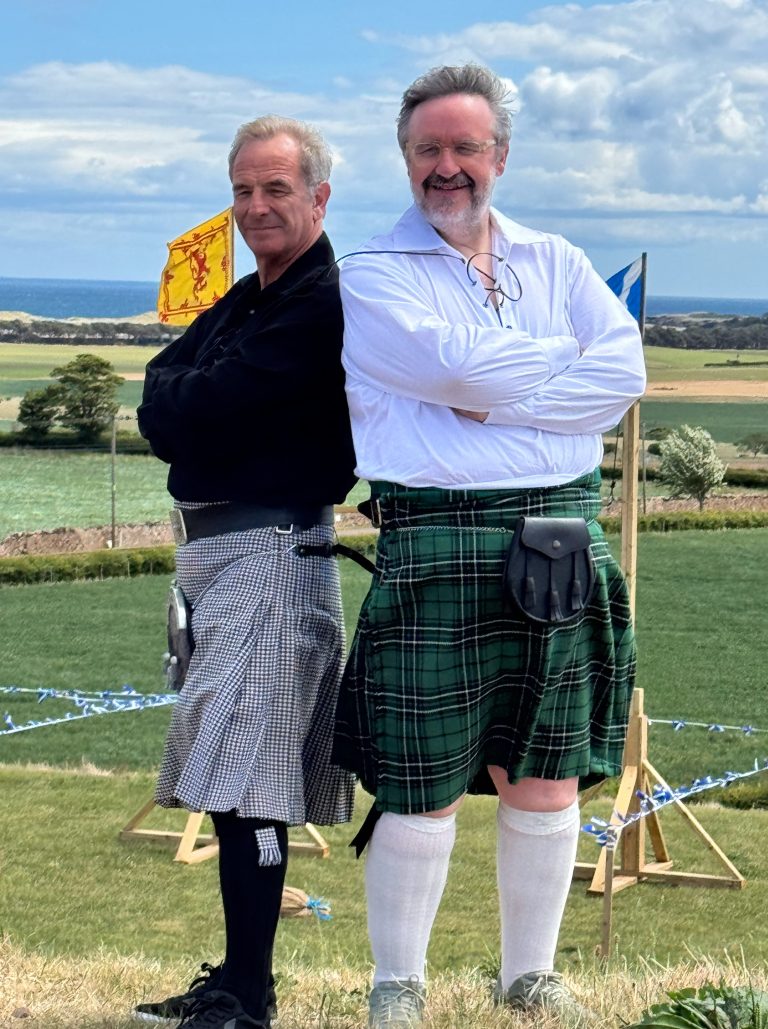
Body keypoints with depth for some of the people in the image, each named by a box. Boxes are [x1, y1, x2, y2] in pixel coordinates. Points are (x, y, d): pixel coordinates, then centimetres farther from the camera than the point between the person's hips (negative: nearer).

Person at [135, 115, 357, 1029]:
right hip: (211, 544, 10)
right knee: (233, 774, 13)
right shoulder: (242, 302, 20)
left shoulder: (323, 303, -13)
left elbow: (197, 409, -17)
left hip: (273, 550, -10)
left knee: (245, 779, -10)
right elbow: (159, 399, 12)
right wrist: (191, 405, -6)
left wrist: (179, 407, 2)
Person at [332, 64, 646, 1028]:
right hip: (437, 540, -4)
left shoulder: (554, 261, 15)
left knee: (548, 775, 9)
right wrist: (563, 359, -1)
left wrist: (493, 398, -10)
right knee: (422, 784, -1)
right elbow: (458, 363, -14)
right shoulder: (373, 276, 4)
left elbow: (624, 372, -2)